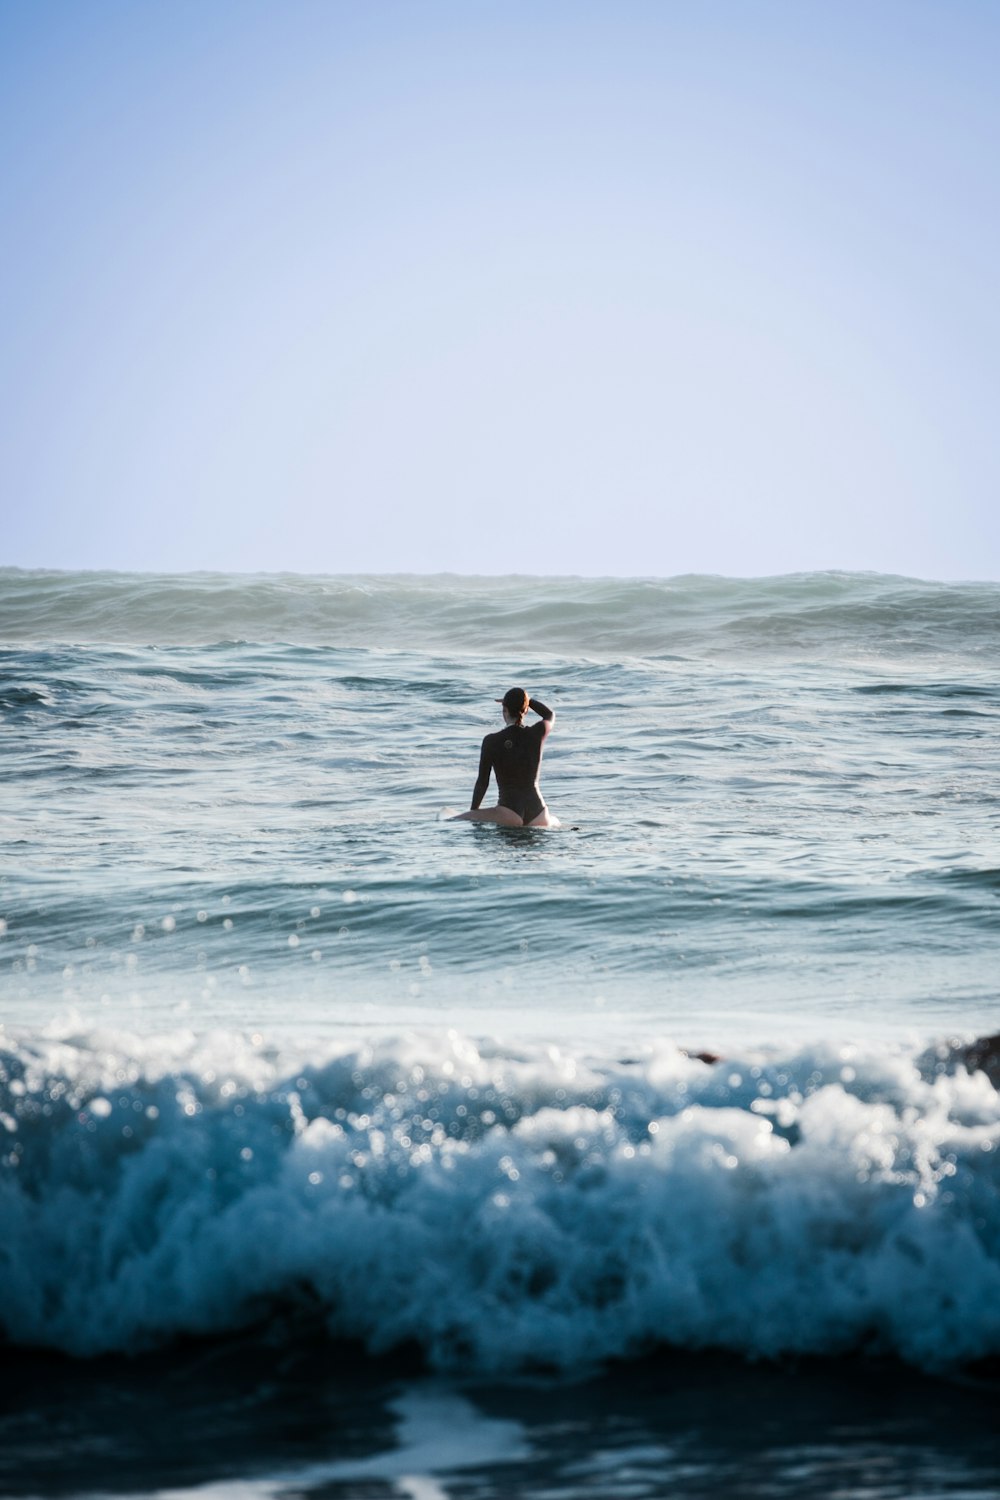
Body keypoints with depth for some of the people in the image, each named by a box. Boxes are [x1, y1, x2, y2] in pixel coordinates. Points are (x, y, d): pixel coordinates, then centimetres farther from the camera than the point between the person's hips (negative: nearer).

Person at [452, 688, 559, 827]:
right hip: (537, 814, 4)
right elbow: (550, 715, 27)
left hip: (510, 813, -4)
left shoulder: (492, 741, -5)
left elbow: (482, 782, 2)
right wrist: (526, 699, 28)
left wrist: (473, 811, 15)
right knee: (555, 824, 36)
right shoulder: (537, 733, 1)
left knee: (458, 821, -1)